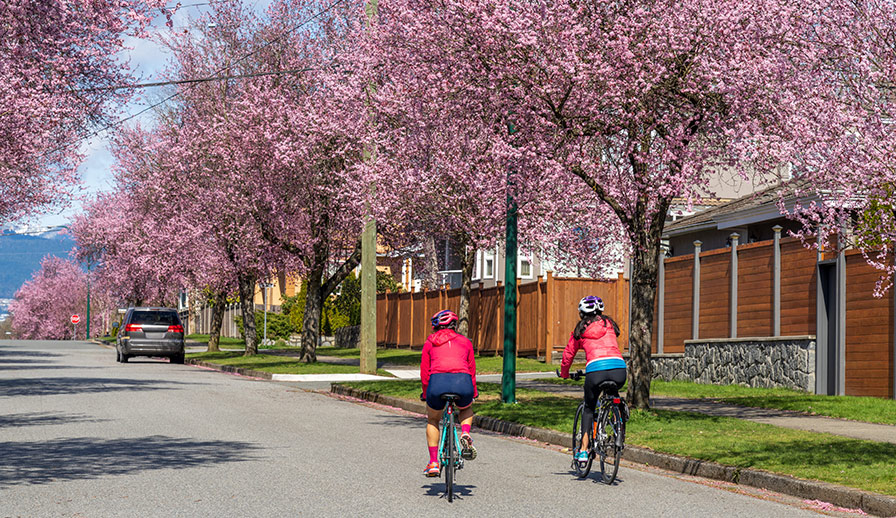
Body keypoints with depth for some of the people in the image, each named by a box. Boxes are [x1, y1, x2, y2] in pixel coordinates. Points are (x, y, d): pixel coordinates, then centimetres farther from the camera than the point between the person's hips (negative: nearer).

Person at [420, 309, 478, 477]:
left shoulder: (430, 342, 21)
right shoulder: (465, 341, 24)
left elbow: (424, 372, 21)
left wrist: (426, 394, 35)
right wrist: (473, 392, 40)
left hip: (438, 382, -1)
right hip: (463, 382, 1)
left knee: (432, 420, 26)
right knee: (466, 408, 36)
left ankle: (433, 463, 18)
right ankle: (465, 435, 6)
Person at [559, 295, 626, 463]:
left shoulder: (580, 330, 19)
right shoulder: (609, 324, 24)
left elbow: (568, 355, 27)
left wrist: (564, 373, 45)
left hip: (596, 369, -2)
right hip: (618, 368, 2)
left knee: (589, 408, 18)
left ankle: (583, 450, 10)